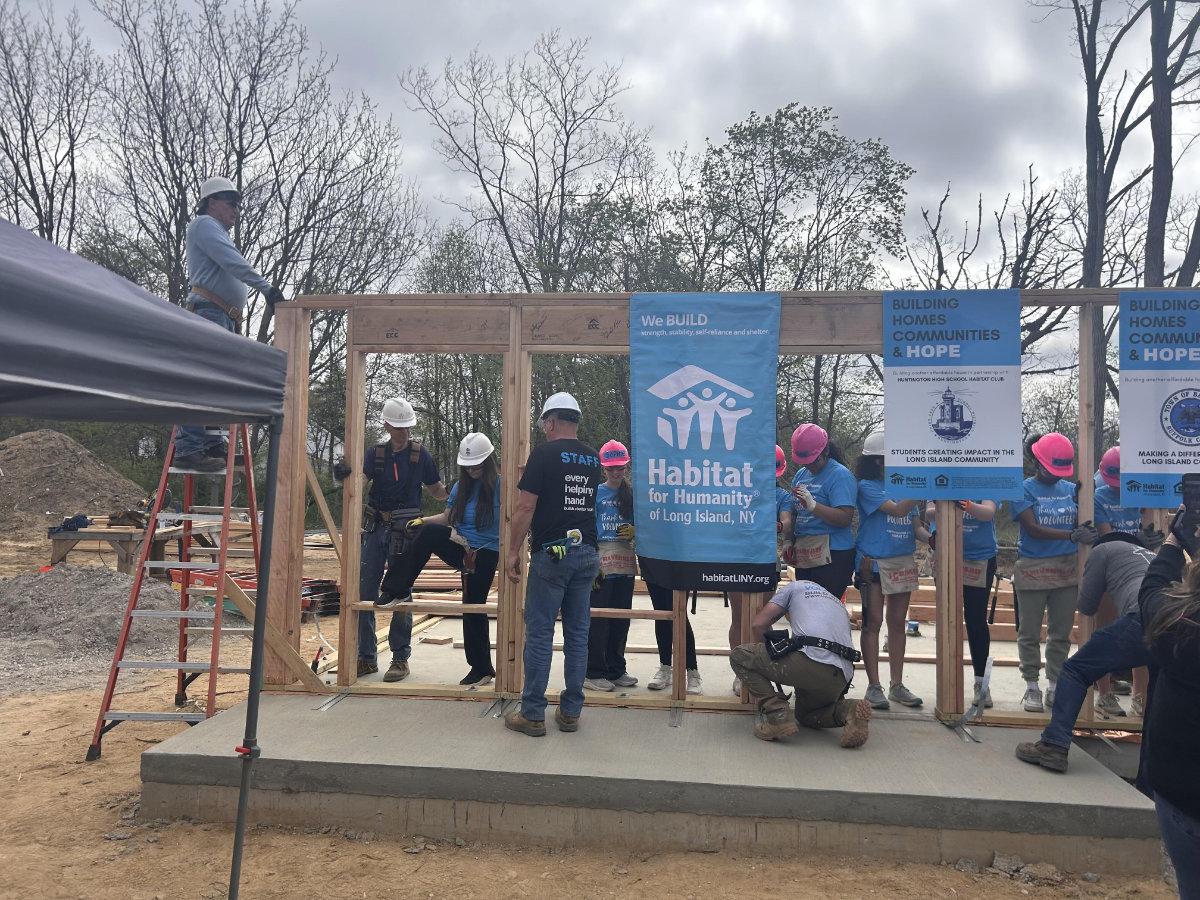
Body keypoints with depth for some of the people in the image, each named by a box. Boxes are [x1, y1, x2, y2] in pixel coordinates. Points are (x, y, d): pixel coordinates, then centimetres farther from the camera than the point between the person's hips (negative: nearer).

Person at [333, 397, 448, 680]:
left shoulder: (421, 455, 2)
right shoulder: (375, 453, 7)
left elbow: (436, 491, 9)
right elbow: (360, 481, -10)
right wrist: (346, 476, -31)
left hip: (406, 530, -3)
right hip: (376, 528, 3)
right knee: (365, 591, 3)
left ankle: (401, 658, 8)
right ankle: (366, 657, 13)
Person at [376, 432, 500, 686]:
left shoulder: (499, 485, -10)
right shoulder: (461, 486, 10)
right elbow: (447, 517, 12)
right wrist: (423, 520, -4)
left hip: (484, 555, -5)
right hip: (459, 549, 5)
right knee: (430, 532, -23)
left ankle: (482, 668, 16)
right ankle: (396, 591, -19)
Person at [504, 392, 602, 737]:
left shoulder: (544, 454, -7)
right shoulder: (593, 458, 11)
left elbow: (526, 506, -11)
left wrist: (513, 552, -6)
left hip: (551, 553, -6)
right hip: (587, 554, 6)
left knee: (539, 633, 1)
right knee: (577, 633, 10)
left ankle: (532, 715, 7)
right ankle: (571, 712, 16)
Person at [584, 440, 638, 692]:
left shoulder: (632, 494, 11)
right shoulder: (596, 493, 0)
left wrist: (635, 532, -7)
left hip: (625, 562, 5)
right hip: (601, 562, -4)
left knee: (621, 618, 10)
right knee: (598, 619, -4)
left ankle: (616, 670, 22)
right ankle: (594, 673, 5)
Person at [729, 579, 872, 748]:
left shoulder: (796, 586, 21)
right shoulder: (840, 605, 37)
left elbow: (758, 624, 13)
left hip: (811, 660, -7)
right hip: (840, 678, 7)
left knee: (739, 656, 7)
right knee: (806, 716, 34)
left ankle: (778, 717, -6)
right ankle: (847, 710, 3)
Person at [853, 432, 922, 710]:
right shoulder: (867, 486, -8)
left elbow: (911, 522, 14)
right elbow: (897, 510, -20)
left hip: (903, 561, 6)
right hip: (874, 562, -6)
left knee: (898, 623, 10)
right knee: (873, 622, 0)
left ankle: (896, 685, 18)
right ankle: (873, 686, 7)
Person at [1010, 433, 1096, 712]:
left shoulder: (1070, 489, 7)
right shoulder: (1023, 489, -6)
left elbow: (1081, 525, 7)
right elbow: (1033, 528, -16)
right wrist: (1072, 535, -25)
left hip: (1067, 569, 4)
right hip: (1032, 570, -4)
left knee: (1061, 632, 11)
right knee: (1030, 633, 5)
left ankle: (1054, 686, 23)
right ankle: (1032, 687, 17)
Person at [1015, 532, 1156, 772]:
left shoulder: (1104, 549, 22)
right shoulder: (1154, 556, 39)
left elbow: (1087, 607, 23)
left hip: (1146, 617, -6)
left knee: (1075, 669, 5)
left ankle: (1054, 746, -5)